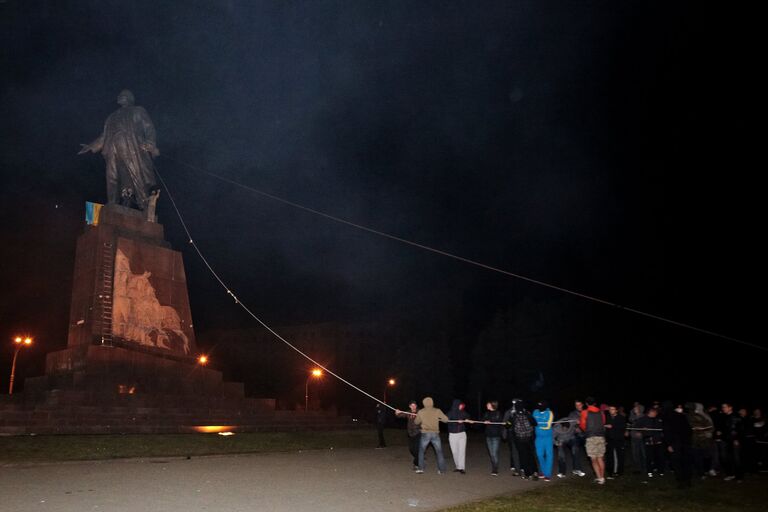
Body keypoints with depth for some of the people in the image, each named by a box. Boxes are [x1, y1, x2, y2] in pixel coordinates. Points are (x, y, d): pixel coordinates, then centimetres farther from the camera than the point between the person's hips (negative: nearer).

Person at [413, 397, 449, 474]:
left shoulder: (421, 412, 1)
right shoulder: (437, 411, -1)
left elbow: (416, 422, 14)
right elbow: (446, 419, -2)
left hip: (425, 434, 0)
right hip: (435, 434, 0)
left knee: (421, 451, 16)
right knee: (439, 452, 11)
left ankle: (421, 468, 11)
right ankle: (442, 470, 10)